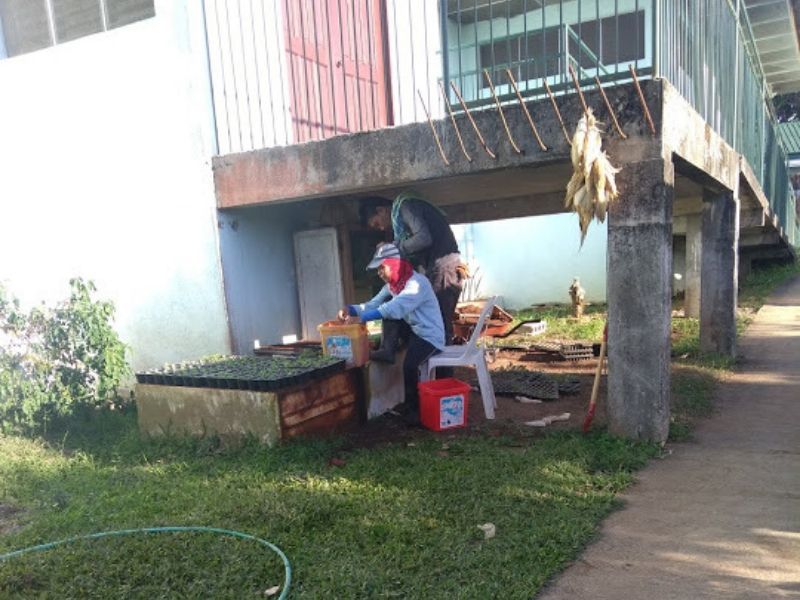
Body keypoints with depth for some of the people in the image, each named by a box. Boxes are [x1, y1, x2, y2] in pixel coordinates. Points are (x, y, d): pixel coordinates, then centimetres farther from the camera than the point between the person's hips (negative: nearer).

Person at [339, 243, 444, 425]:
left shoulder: (418, 283, -22)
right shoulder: (391, 286, 7)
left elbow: (396, 309, -36)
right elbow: (372, 305, -2)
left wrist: (362, 318, -42)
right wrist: (351, 309, -23)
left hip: (430, 335, -8)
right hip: (412, 331, 8)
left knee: (409, 363, -30)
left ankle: (413, 409, -12)